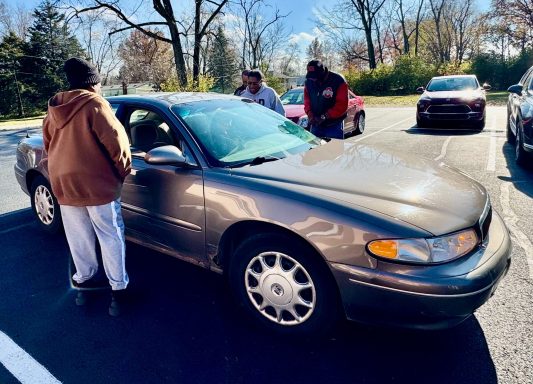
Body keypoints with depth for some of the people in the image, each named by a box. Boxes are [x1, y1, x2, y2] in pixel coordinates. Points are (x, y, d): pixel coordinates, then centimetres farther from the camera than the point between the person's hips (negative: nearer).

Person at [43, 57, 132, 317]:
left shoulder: (54, 109, 11)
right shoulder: (94, 104, -9)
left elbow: (49, 145, 19)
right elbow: (116, 141, -16)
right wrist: (123, 171, -3)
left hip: (63, 185, 6)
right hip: (97, 184, -6)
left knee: (79, 239, 17)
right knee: (110, 238, 3)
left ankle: (84, 280, 30)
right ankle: (118, 288, 8)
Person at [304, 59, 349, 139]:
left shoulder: (338, 81, -13)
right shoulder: (308, 82, 2)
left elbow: (342, 105, -17)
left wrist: (324, 116, -23)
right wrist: (310, 114, -11)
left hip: (334, 126, -4)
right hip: (316, 124, 5)